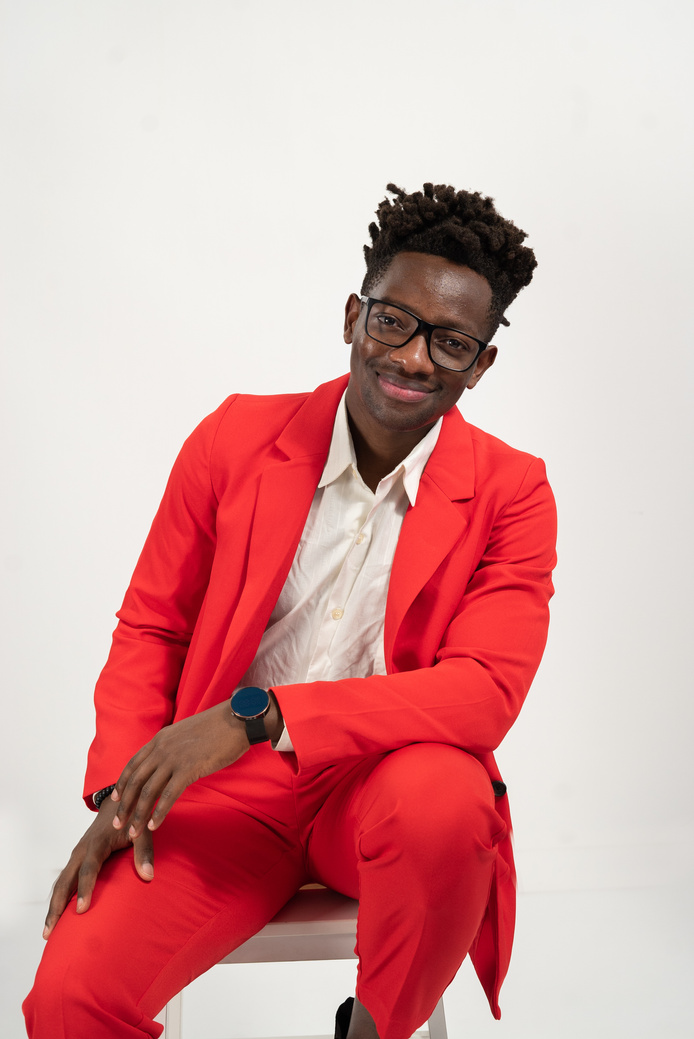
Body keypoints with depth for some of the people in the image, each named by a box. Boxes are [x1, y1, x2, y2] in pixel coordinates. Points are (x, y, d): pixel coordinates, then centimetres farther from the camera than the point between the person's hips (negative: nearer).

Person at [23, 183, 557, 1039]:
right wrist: (122, 791, -8)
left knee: (442, 800, -36)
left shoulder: (511, 493, -4)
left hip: (388, 786, 0)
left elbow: (487, 689, -16)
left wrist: (258, 715, -26)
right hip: (224, 787, 0)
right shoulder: (234, 439, 1)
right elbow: (150, 629, 8)